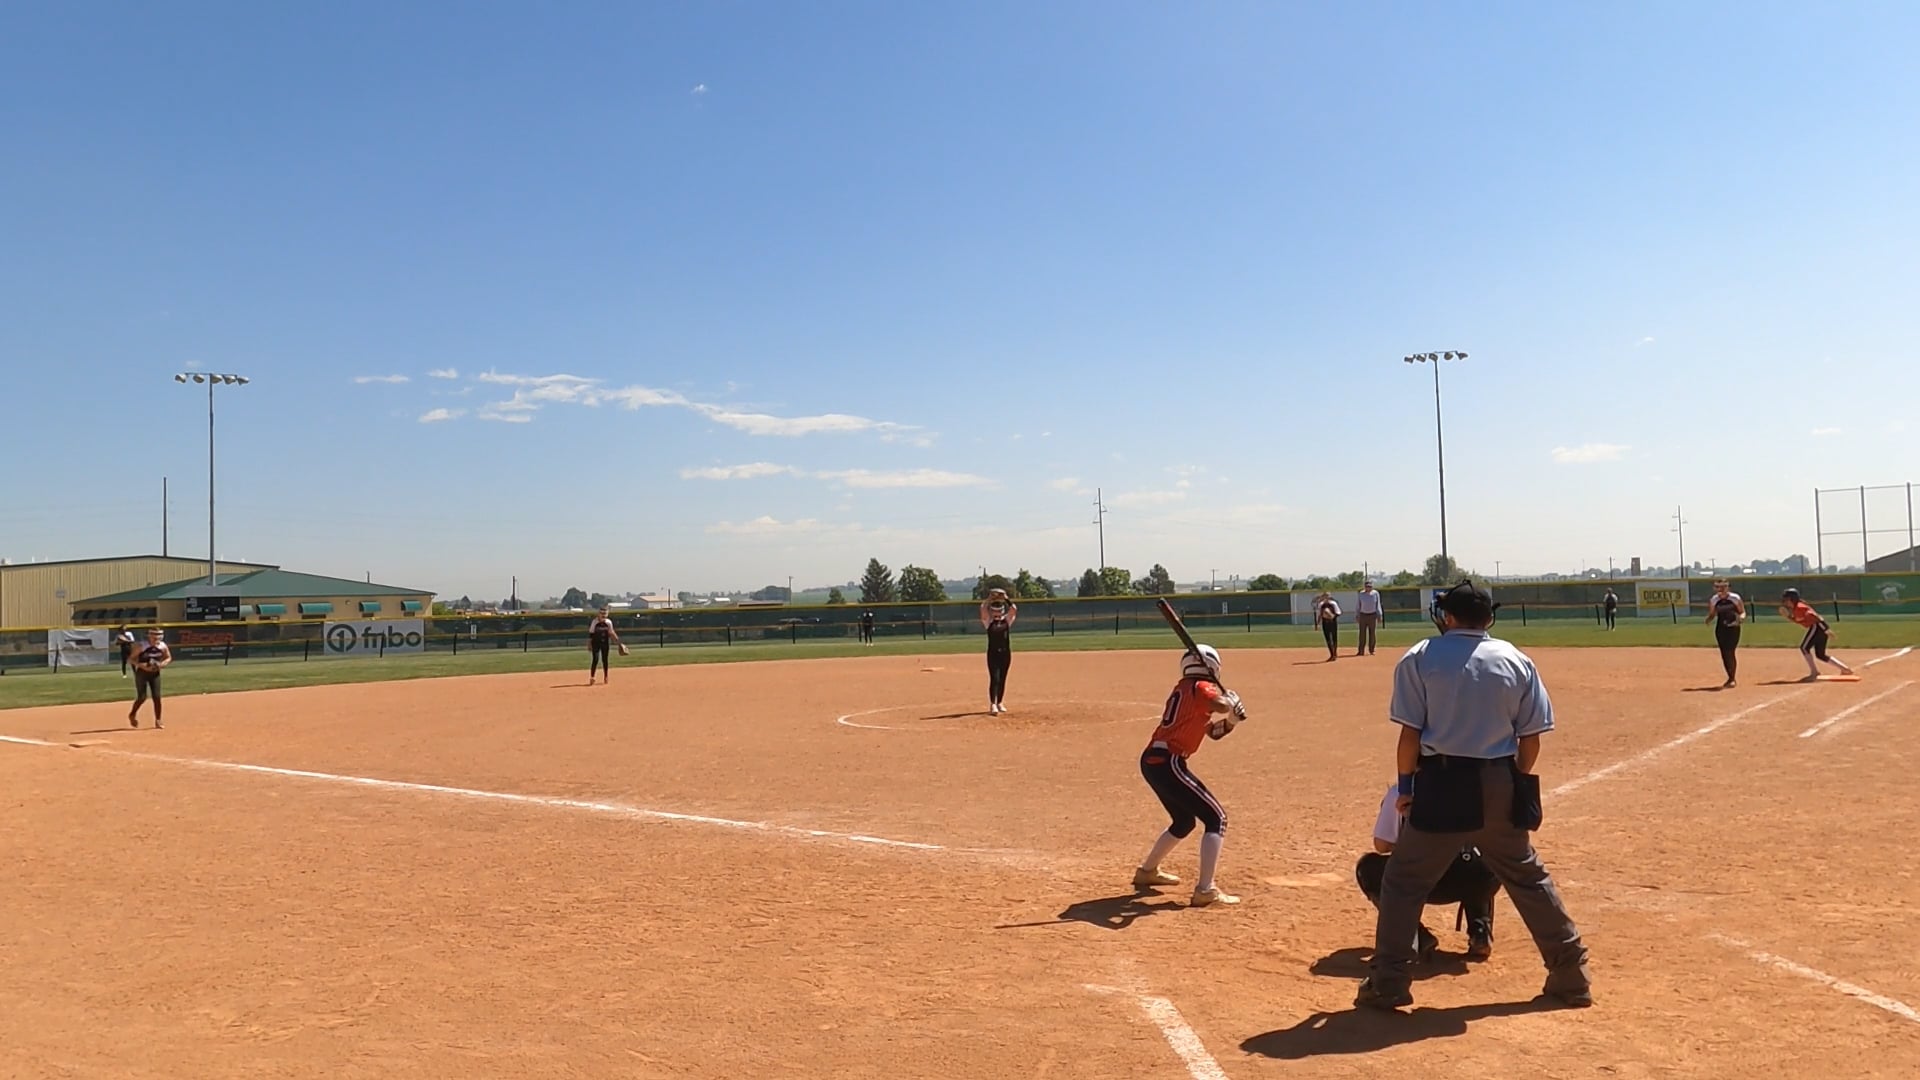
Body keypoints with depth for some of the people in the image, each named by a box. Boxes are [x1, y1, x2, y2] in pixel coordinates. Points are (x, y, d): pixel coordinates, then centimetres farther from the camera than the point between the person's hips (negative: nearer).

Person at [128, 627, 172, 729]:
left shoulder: (163, 646, -7)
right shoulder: (142, 646, -17)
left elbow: (169, 658, 8)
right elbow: (132, 658, -10)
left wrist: (162, 664, -12)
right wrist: (141, 665, -25)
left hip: (155, 673, 3)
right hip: (142, 673, -3)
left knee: (157, 697, -2)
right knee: (142, 697, -7)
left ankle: (158, 721, 9)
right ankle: (132, 715, 22)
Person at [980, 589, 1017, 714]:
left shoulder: (1007, 620, 7)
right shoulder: (988, 621, 1)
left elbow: (1014, 609, -7)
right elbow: (983, 609, -15)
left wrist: (1006, 599, -12)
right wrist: (989, 599, -18)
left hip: (1006, 653, 3)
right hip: (993, 653, -3)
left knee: (1002, 679, 10)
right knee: (994, 678, -10)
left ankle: (999, 703, 20)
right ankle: (993, 704, -12)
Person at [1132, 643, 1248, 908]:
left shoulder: (1183, 689, 22)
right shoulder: (1200, 688, -4)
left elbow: (1212, 730, 25)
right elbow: (1222, 705, -27)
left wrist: (1231, 720, 6)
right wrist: (1231, 699, -4)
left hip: (1152, 760, 10)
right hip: (1168, 762, -10)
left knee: (1184, 821, 27)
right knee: (1216, 818, -6)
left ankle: (1147, 871, 41)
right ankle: (1205, 890, -14)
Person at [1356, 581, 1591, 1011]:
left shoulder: (1419, 658, -4)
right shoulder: (1517, 661, 4)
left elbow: (1410, 733, -7)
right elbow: (1530, 738, 3)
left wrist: (1405, 786, 4)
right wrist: (1515, 783, 15)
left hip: (1441, 782, -3)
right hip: (1498, 784, 3)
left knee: (1404, 880, 7)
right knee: (1528, 877, 20)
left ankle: (1388, 984, 6)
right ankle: (1571, 975, 25)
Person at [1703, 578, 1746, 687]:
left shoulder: (1735, 598, -8)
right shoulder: (1714, 600, 1)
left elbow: (1743, 612, -1)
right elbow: (1711, 616, 8)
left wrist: (1741, 618, -23)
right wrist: (1709, 619, -14)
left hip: (1733, 628, -4)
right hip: (1720, 629, 4)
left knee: (1730, 652, -10)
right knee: (1724, 654, 7)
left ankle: (1732, 679, 0)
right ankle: (1730, 678, 21)